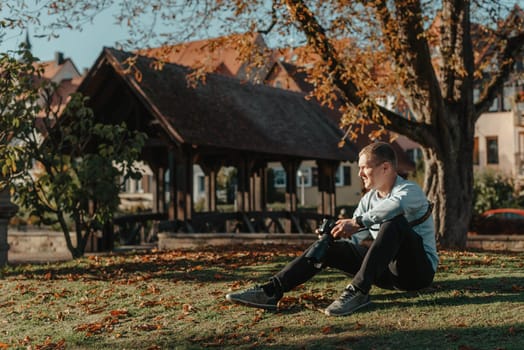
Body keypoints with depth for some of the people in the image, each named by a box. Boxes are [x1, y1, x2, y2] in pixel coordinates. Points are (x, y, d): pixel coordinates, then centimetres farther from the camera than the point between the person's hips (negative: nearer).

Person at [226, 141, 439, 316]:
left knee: (395, 222, -34)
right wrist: (336, 234, -14)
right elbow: (355, 239, 7)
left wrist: (357, 222, -33)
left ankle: (358, 291, -38)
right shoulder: (368, 199, 15)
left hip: (418, 268, -7)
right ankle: (271, 291, -18)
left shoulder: (411, 191, -9)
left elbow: (395, 205, -36)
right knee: (327, 246, -7)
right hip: (387, 272, 7)